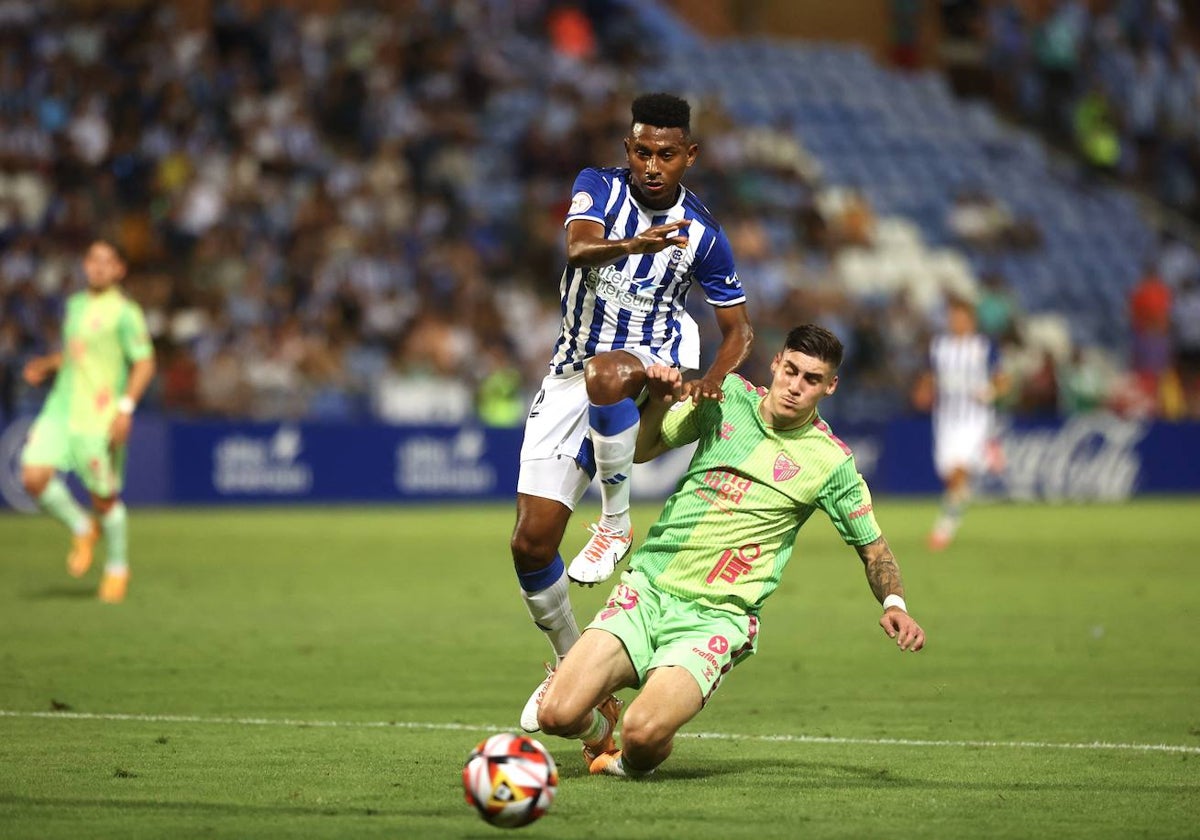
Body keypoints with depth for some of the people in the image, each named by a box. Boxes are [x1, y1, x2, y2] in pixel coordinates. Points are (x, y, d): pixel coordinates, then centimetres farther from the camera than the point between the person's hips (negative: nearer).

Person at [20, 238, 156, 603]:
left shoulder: (124, 312, -7)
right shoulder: (75, 305, 14)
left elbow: (144, 364, -9)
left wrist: (126, 408, -20)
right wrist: (46, 365, 10)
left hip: (100, 419, -6)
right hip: (60, 409, 6)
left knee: (104, 497, 1)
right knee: (34, 477, -11)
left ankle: (117, 569, 23)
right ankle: (82, 530, 14)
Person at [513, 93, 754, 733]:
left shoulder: (702, 235, -3)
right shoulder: (598, 187, -5)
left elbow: (737, 327, 6)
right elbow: (579, 248, -27)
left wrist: (713, 380, -16)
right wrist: (632, 244, -49)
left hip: (652, 368, -2)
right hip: (571, 378, 2)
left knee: (605, 373, -41)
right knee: (530, 544, -5)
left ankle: (617, 521, -22)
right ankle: (569, 657, 19)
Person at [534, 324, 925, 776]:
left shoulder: (831, 463, -2)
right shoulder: (728, 396, 6)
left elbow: (872, 548, 9)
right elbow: (642, 449, 16)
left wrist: (894, 604, -10)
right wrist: (658, 402, -4)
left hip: (716, 616, -3)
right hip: (648, 585, 3)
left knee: (644, 733, -28)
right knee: (557, 714, -15)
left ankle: (629, 761, 12)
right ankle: (599, 727, 24)